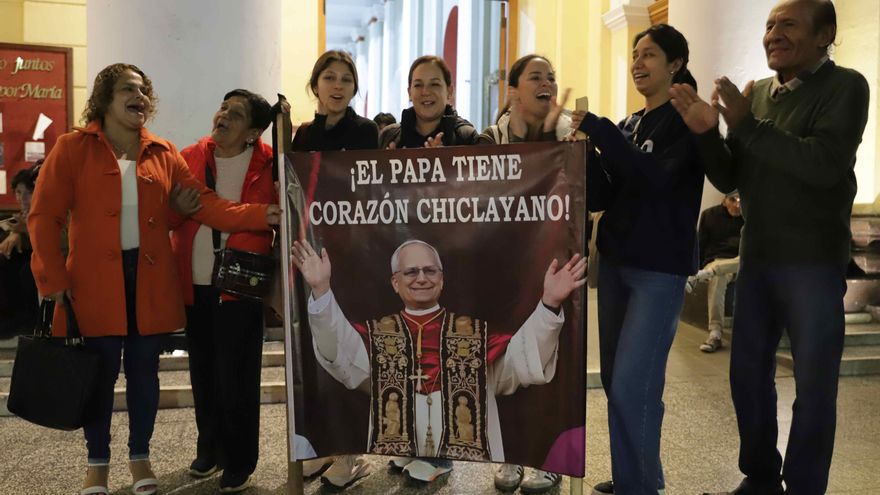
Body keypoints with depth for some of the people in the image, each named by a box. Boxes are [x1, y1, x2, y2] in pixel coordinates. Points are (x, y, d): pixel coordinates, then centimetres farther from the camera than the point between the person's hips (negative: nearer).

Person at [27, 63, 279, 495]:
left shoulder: (164, 154, 7)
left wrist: (259, 215, -14)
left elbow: (203, 204, -1)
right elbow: (44, 216, -3)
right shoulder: (73, 148, -1)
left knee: (144, 370, 10)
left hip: (152, 280, 2)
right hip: (95, 281, -2)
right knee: (100, 372, 6)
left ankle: (140, 457, 28)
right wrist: (54, 280, -9)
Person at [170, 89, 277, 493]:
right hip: (194, 284, 4)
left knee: (236, 376, 3)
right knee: (203, 372, 16)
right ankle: (209, 447, 35)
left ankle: (239, 463, 20)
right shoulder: (189, 158, 5)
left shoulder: (267, 165, -5)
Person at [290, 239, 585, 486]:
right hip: (395, 469, 0)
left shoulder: (475, 333, 9)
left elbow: (523, 358, -5)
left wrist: (549, 303, -21)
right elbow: (339, 352, -8)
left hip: (469, 467, 0)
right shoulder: (377, 335, 11)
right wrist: (321, 290, -23)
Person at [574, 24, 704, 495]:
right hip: (615, 262, 7)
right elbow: (603, 197, 9)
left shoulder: (686, 120, -5)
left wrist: (598, 130, -23)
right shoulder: (628, 125, 14)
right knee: (614, 379, 10)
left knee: (633, 385, -9)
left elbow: (655, 179, -22)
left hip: (659, 269, -7)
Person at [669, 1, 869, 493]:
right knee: (748, 373, 13)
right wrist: (709, 133, -11)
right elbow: (729, 179, 6)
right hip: (757, 258, 6)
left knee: (813, 384, 5)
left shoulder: (845, 87, -8)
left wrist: (748, 126, -20)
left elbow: (825, 165, -24)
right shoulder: (756, 93, 7)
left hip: (813, 262, -6)